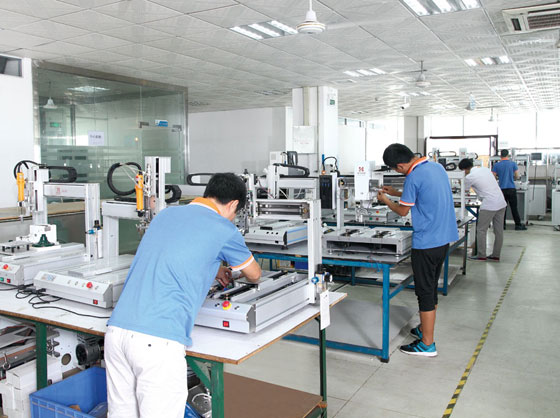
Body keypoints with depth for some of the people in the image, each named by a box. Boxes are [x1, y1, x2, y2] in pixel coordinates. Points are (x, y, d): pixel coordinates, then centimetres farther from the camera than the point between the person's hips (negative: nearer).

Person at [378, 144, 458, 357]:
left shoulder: (413, 177, -19)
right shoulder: (437, 167, 9)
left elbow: (403, 211, -9)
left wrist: (385, 200, 9)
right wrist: (396, 193, 25)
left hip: (426, 242, -9)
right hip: (444, 238, 9)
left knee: (425, 291, 0)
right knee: (431, 287, 20)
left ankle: (427, 344, 8)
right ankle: (425, 329, 34)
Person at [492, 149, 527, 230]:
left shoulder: (496, 165, 0)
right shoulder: (513, 164, -1)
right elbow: (517, 177, 2)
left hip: (502, 189, 1)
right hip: (511, 188, -1)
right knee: (514, 208, 3)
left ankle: (502, 225, 9)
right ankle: (518, 225, 7)